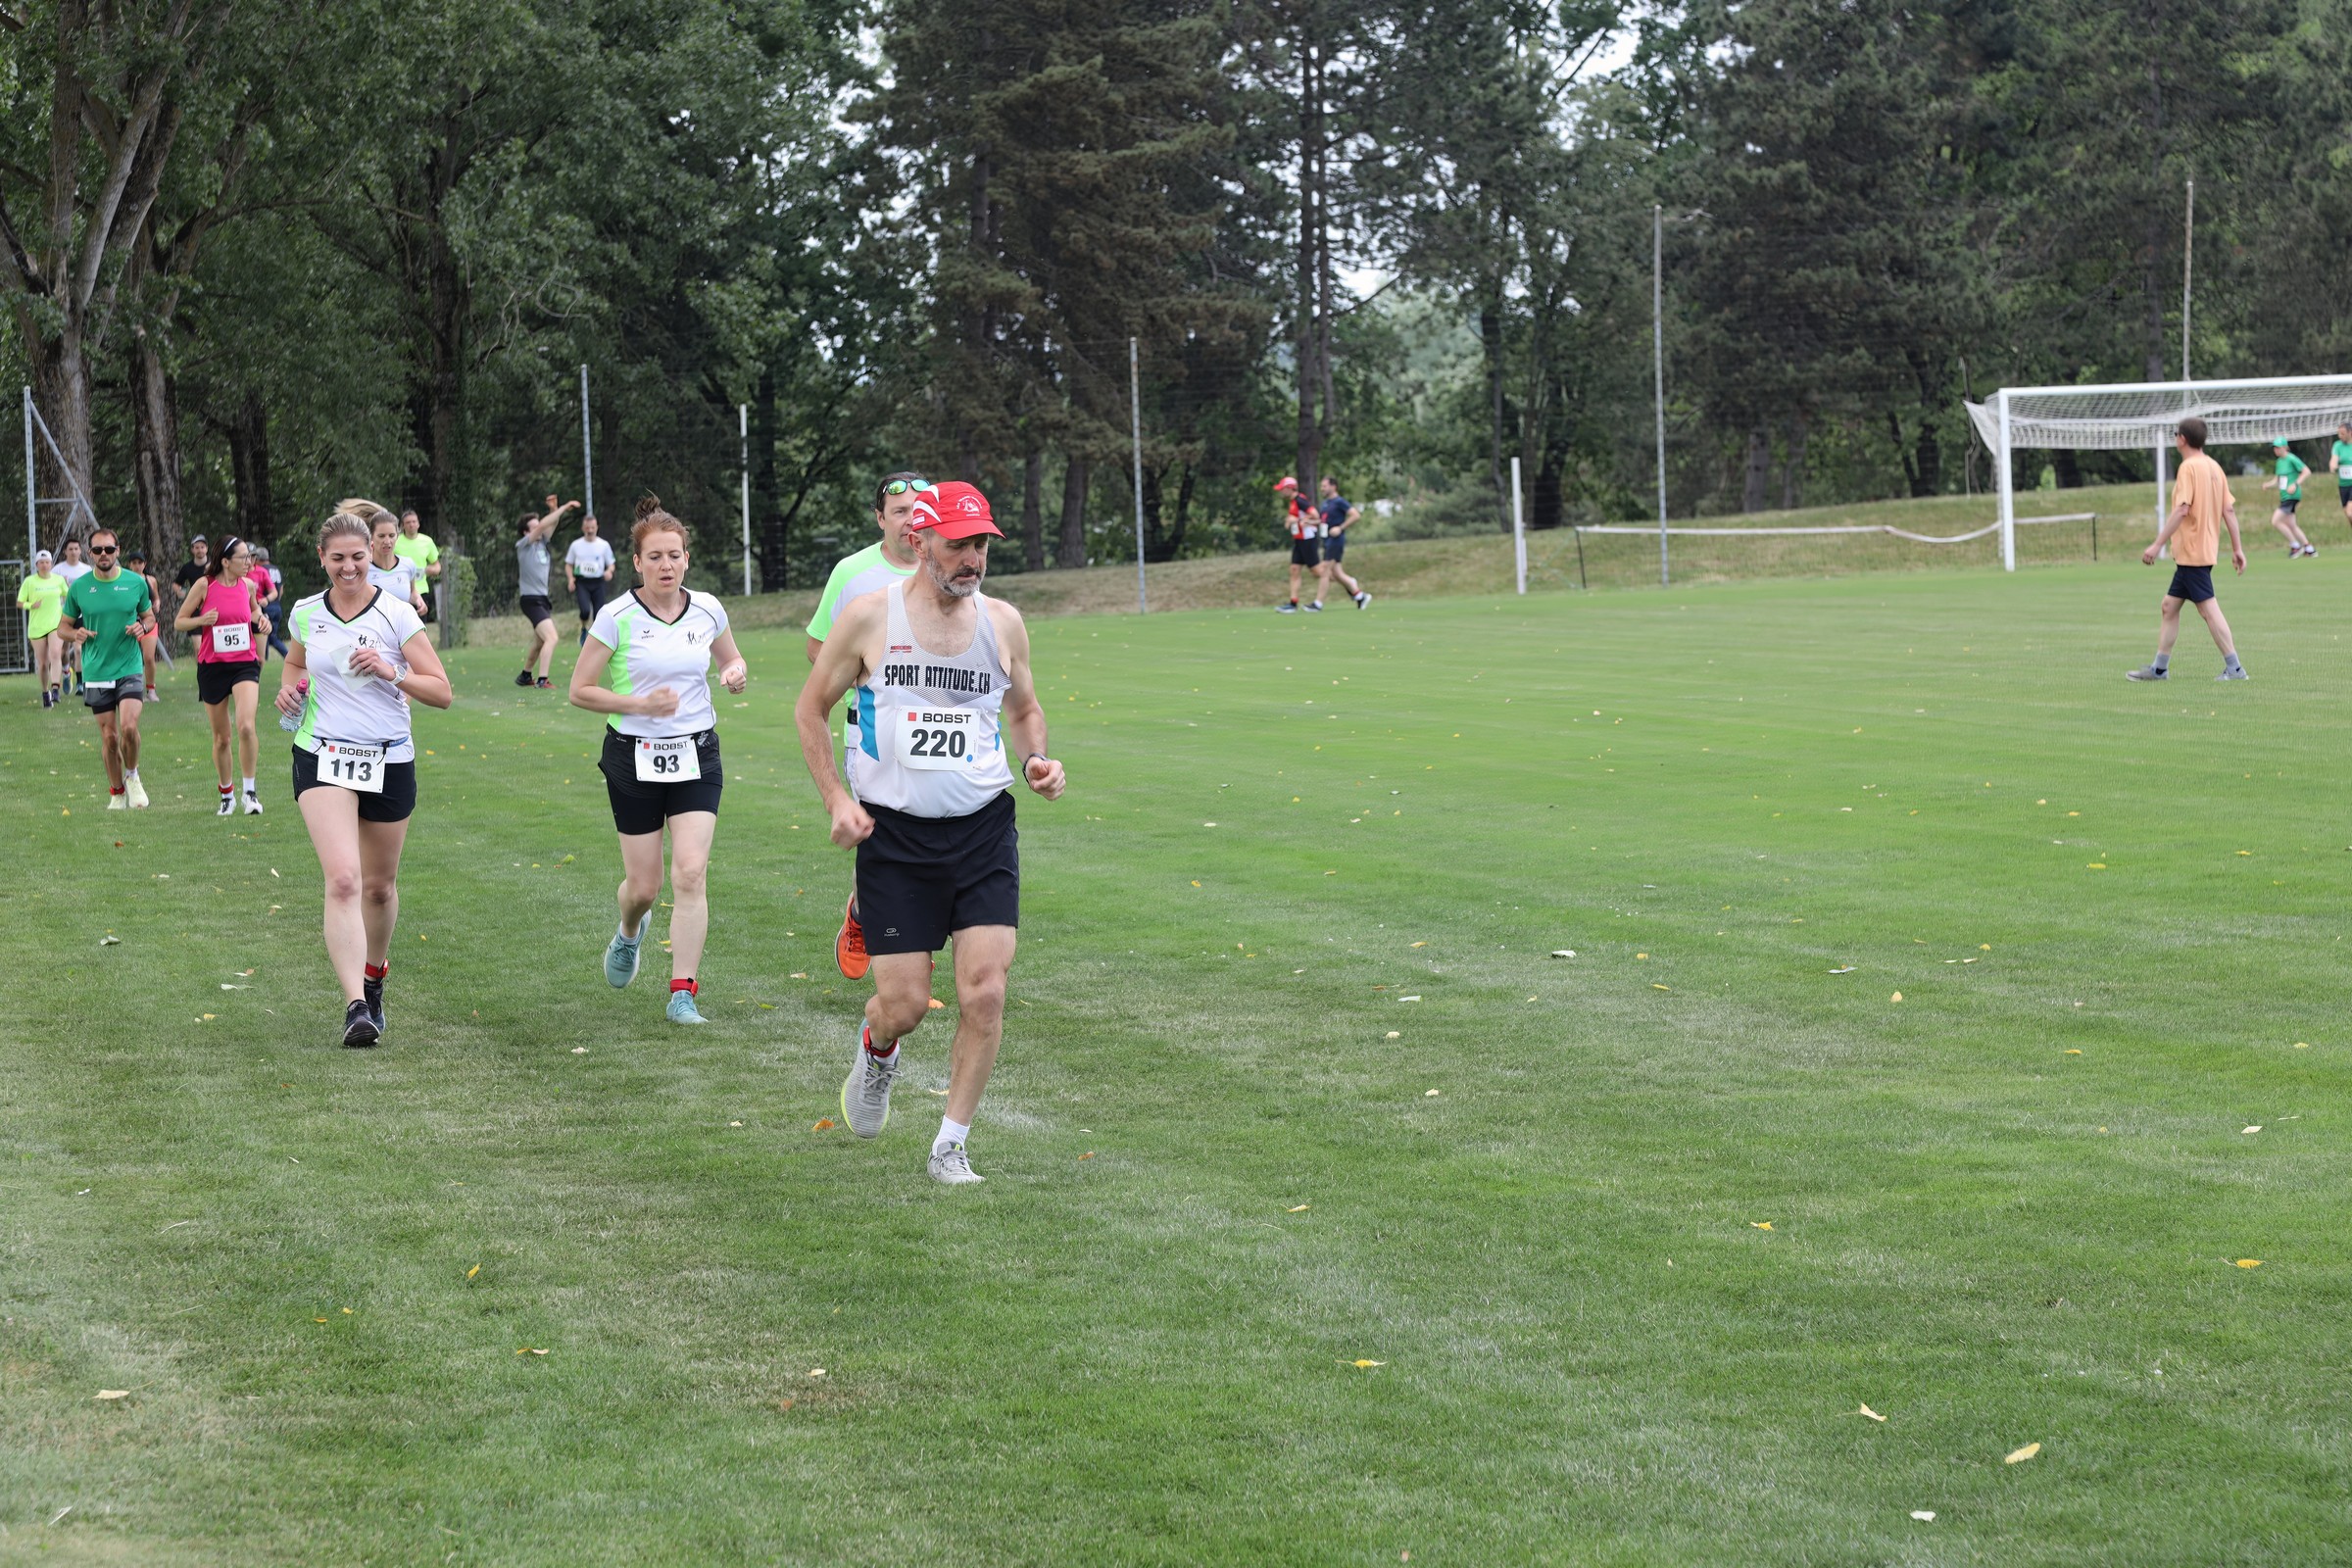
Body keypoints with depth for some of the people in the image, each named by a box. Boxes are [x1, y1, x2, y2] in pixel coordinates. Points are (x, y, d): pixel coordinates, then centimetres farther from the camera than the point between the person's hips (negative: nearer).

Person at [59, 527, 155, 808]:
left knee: (129, 727, -18)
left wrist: (143, 626, -9)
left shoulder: (136, 582, 0)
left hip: (129, 669, -1)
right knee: (109, 736, 4)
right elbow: (65, 626, 9)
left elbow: (149, 616, 14)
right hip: (96, 673, 1)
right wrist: (76, 635, -13)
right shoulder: (79, 587, 0)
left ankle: (132, 776, 8)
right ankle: (117, 793, 20)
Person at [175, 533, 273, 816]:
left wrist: (261, 618, 5)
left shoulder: (249, 586, 4)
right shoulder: (204, 585, -5)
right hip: (212, 666, -1)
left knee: (245, 726, -21)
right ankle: (226, 795, 25)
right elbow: (178, 622, 1)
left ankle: (250, 790, -7)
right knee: (221, 737, 7)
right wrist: (202, 620, -18)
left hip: (245, 663, 1)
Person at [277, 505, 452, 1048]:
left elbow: (441, 692, -6)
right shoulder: (305, 615, 3)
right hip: (322, 758, 0)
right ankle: (356, 1007, -24)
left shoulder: (397, 615, -5)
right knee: (342, 880, -18)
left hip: (389, 761, 0)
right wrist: (288, 688, 5)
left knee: (379, 885, 13)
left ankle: (374, 976, 42)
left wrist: (391, 672, -21)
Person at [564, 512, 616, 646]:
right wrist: (570, 579, -5)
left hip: (598, 583, 1)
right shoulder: (576, 545, 6)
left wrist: (609, 571, -13)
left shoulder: (604, 545, 5)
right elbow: (569, 564, 13)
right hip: (581, 582, -1)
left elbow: (611, 564, 11)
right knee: (585, 610, -22)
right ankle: (583, 629, 9)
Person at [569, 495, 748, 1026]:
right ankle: (629, 932, 44)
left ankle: (683, 993, -9)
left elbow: (731, 659, 19)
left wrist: (735, 673, -5)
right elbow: (580, 690, -6)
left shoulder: (707, 609, 0)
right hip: (634, 758, -2)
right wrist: (641, 704, -19)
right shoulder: (617, 617, -10)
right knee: (643, 885, 5)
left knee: (691, 872, -14)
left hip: (696, 755, 2)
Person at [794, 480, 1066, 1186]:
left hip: (983, 830, 2)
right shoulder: (871, 617, -4)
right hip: (893, 835, -2)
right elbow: (810, 709, 7)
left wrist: (1036, 761, 1)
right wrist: (836, 798, -4)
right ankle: (876, 1050, 36)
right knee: (905, 1003, -2)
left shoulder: (1003, 622, 4)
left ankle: (951, 1145, 5)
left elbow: (1024, 709, 22)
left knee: (984, 994, -10)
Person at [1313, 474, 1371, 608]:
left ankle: (1318, 603, -6)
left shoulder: (1339, 502, -12)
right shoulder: (1325, 503, 15)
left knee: (1324, 572, -9)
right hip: (1327, 541, 10)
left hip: (1336, 541, -10)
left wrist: (1340, 528, -21)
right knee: (1336, 572, 9)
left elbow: (1355, 515, -18)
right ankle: (1360, 596, 17)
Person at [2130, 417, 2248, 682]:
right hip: (2204, 549, 9)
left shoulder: (2189, 467, -14)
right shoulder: (2214, 467, 12)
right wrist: (2237, 548, 14)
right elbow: (2229, 510, 11)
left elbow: (2181, 510, -21)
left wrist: (2157, 545, -20)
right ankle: (2159, 667, 17)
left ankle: (2234, 668, -8)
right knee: (2169, 607, 13)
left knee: (2208, 609, -7)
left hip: (2192, 551, -9)